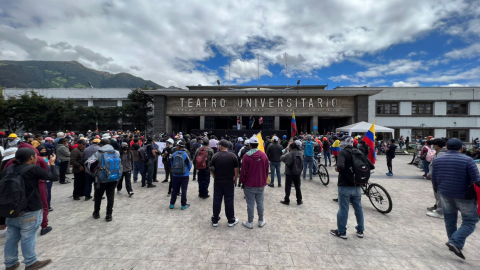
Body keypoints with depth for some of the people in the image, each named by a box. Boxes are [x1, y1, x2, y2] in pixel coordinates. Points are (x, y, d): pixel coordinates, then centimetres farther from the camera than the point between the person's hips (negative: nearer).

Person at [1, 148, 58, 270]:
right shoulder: (34, 169, -16)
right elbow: (54, 177, -11)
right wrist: (52, 164, 2)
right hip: (29, 212, -7)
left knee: (12, 238, 17)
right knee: (28, 238, 5)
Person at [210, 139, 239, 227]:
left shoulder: (215, 156, -6)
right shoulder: (233, 156, -7)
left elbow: (211, 169, -3)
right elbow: (236, 170, -5)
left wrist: (215, 177, 10)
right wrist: (235, 180, 6)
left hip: (218, 182, 1)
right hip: (229, 182, 0)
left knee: (217, 201, 11)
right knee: (229, 201, 9)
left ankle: (215, 220, 23)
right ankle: (231, 220, 21)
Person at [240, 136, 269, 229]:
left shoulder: (247, 156, -14)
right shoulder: (264, 155, -1)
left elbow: (243, 171, -11)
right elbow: (267, 170, 6)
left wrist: (242, 182, 2)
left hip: (249, 185, -4)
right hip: (261, 184, 4)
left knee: (250, 204, 6)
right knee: (260, 202, 15)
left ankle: (250, 223, 17)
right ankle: (261, 221, 27)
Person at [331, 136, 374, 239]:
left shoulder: (342, 153, -14)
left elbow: (341, 167, -30)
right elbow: (371, 166, 5)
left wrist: (336, 168, -9)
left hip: (345, 186, -6)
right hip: (357, 186, 6)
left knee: (343, 209, 4)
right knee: (358, 208, 18)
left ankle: (341, 231, 16)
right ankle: (360, 230, 31)